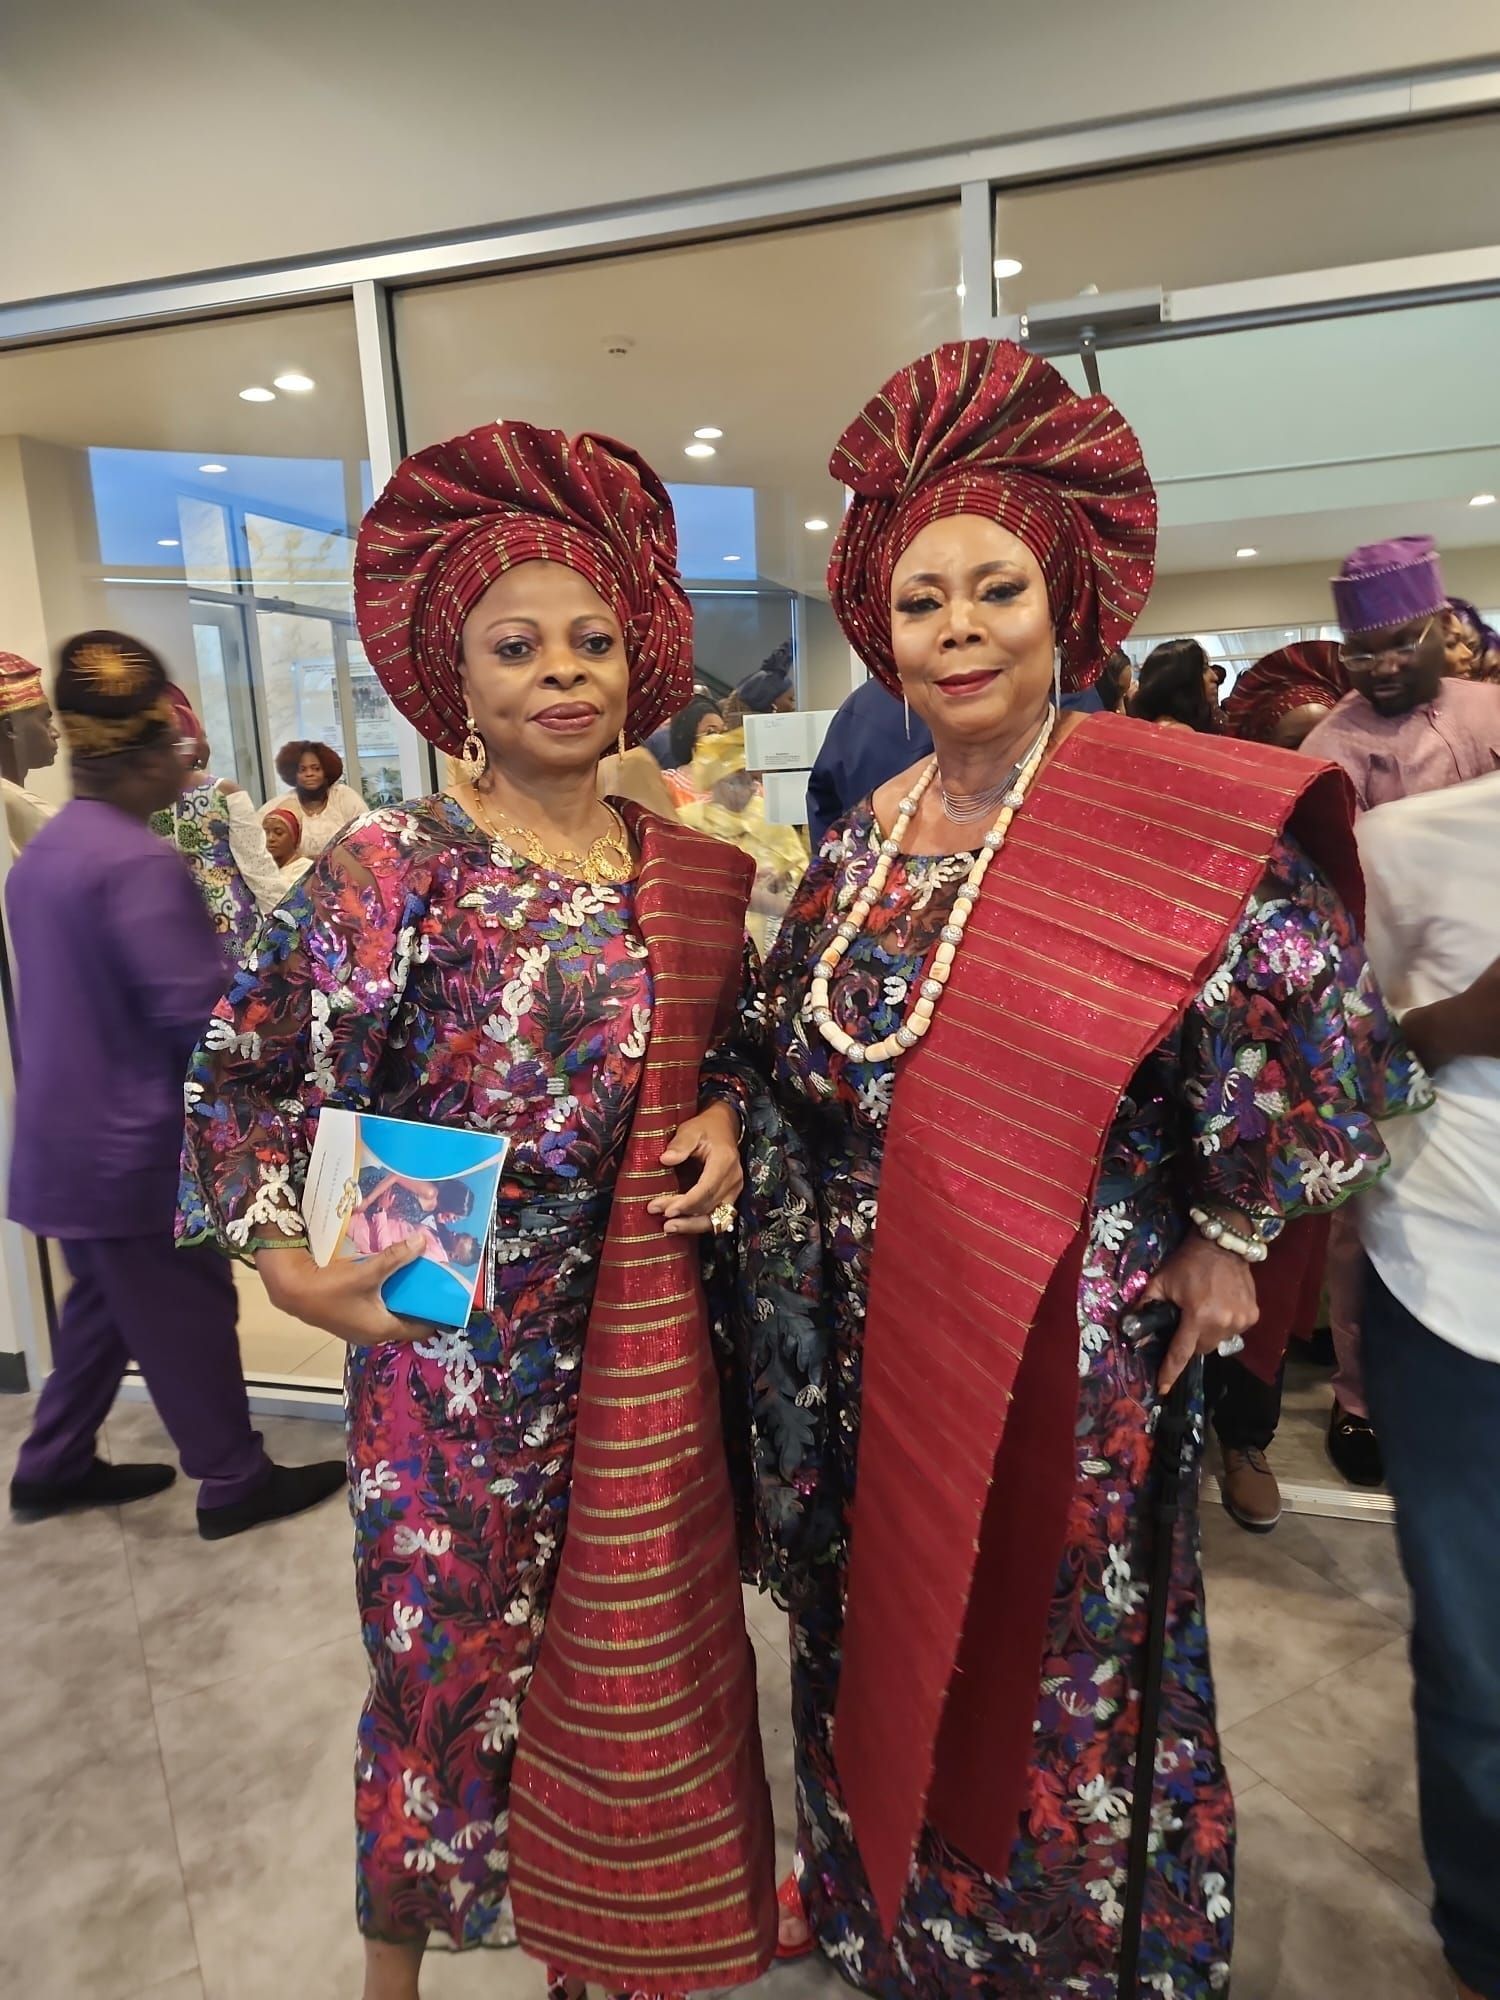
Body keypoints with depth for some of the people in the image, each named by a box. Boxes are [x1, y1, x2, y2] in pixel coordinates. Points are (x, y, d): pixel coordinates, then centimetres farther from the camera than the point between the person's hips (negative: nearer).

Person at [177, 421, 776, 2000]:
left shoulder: (685, 865, 2)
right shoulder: (394, 869, -10)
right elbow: (244, 1078, -8)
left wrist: (721, 1118, -4)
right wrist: (289, 1261, -19)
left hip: (646, 1329, 4)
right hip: (464, 1338, -3)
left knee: (637, 1646, 18)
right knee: (452, 1645, 15)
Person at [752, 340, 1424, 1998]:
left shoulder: (1163, 814, -15)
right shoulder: (862, 836, 3)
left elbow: (1331, 1036, -19)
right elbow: (797, 1069, 12)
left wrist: (1229, 1235, -12)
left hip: (1066, 1344, -5)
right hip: (868, 1338, 6)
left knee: (1054, 1661, 15)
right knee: (880, 1631, 24)